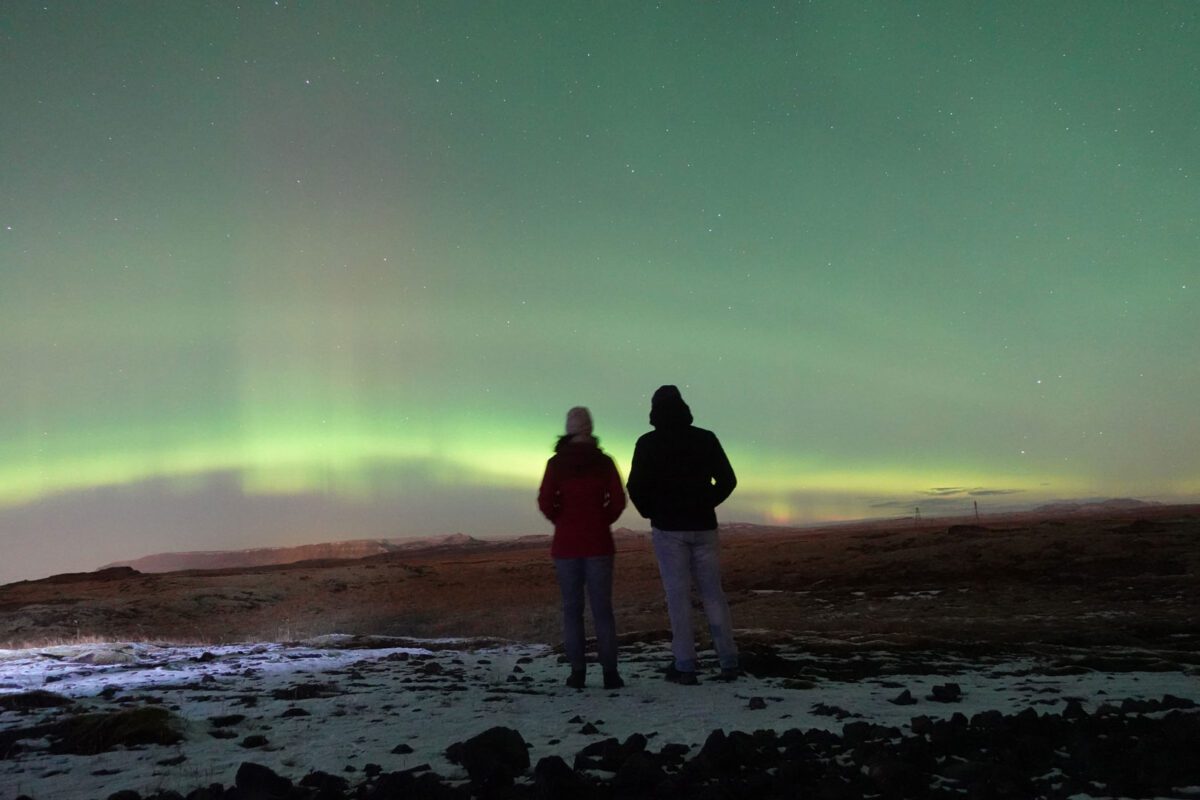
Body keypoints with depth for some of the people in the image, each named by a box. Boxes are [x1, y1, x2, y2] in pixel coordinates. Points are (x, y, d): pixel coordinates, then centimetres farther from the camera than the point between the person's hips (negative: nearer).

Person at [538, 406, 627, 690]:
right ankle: (610, 672, -1)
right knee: (602, 607, 3)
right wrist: (602, 522, 10)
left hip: (566, 543, 0)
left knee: (571, 608, 7)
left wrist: (562, 522, 10)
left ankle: (577, 671, 4)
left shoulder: (556, 462, -2)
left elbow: (545, 502, -7)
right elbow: (618, 500, -5)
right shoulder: (604, 461, 0)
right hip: (598, 543, 0)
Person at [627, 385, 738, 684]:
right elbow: (728, 480, 3)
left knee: (678, 595, 1)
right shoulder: (706, 438, 2)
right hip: (703, 526, 2)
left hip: (668, 527, -2)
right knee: (713, 593, 9)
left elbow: (636, 487, -8)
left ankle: (685, 666, -1)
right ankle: (728, 661, 6)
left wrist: (650, 513, 9)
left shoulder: (648, 444, -5)